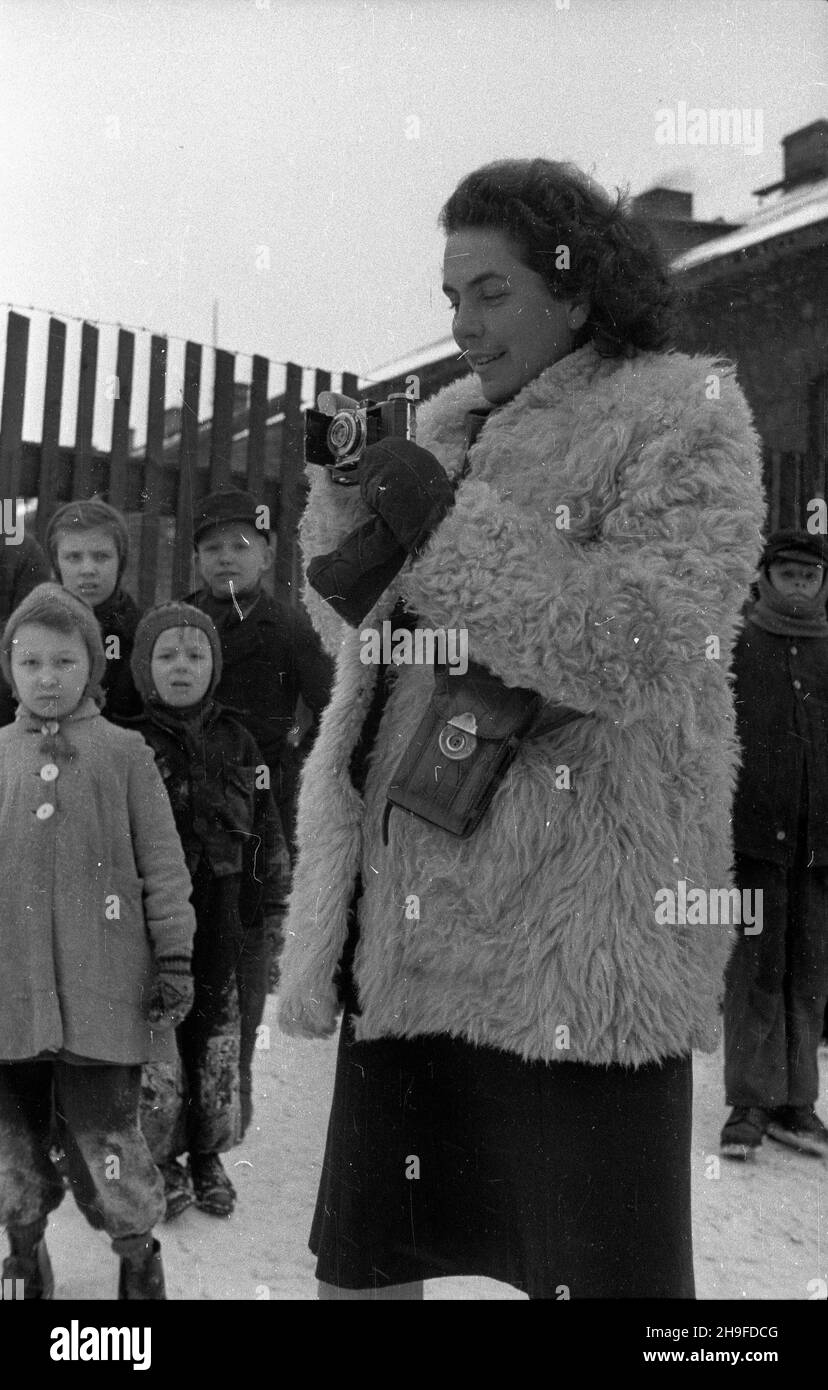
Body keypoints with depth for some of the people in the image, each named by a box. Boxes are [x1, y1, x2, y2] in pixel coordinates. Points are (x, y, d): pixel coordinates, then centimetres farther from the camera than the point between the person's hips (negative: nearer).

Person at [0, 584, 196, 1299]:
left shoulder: (124, 753, 1)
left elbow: (163, 864, 1)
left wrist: (174, 956, -2)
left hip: (102, 984, -3)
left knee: (102, 1128, 0)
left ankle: (138, 1254, 23)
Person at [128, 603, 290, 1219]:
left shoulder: (236, 741, 4)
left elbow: (269, 832, 9)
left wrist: (275, 909, 8)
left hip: (221, 919, 3)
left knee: (218, 1035, 11)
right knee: (156, 1048, 1)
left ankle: (208, 1157, 30)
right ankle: (162, 1161, 22)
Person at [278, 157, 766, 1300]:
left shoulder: (682, 417, -1)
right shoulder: (463, 423, 17)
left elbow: (630, 652, -15)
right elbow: (348, 625, 17)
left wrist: (436, 513, -14)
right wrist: (348, 495, -3)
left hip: (573, 927, -6)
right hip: (409, 916, 7)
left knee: (602, 1266, 3)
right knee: (359, 1259, 15)